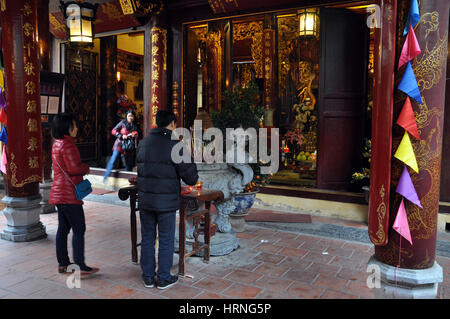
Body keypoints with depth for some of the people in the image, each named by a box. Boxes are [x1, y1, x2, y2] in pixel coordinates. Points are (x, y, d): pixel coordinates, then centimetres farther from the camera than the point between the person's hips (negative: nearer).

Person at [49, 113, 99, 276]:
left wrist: (82, 167, 5)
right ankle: (80, 266, 0)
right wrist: (86, 167, -3)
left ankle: (62, 264, 22)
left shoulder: (57, 144, 15)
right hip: (69, 195, -10)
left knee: (63, 228, 14)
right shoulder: (67, 145, -17)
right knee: (79, 229, -4)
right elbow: (74, 168, -22)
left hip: (59, 193, 10)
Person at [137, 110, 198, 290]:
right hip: (166, 202, -5)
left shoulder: (143, 144, 3)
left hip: (145, 200, 5)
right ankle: (163, 278, 19)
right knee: (166, 240, 9)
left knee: (147, 238, 16)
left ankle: (148, 277, 26)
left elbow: (140, 167, 11)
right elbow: (190, 176, -13)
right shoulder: (175, 146, -14)